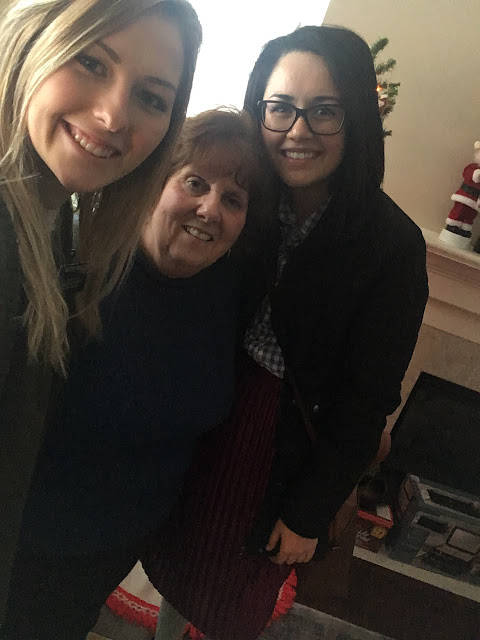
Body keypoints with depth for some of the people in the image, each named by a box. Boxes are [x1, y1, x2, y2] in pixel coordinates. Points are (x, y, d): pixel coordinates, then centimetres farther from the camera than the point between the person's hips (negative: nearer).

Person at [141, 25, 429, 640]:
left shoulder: (392, 245, -18)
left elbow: (365, 399, -14)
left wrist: (310, 512, -9)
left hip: (290, 444, -3)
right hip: (202, 420, 4)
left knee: (241, 589, 21)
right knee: (178, 549, 28)